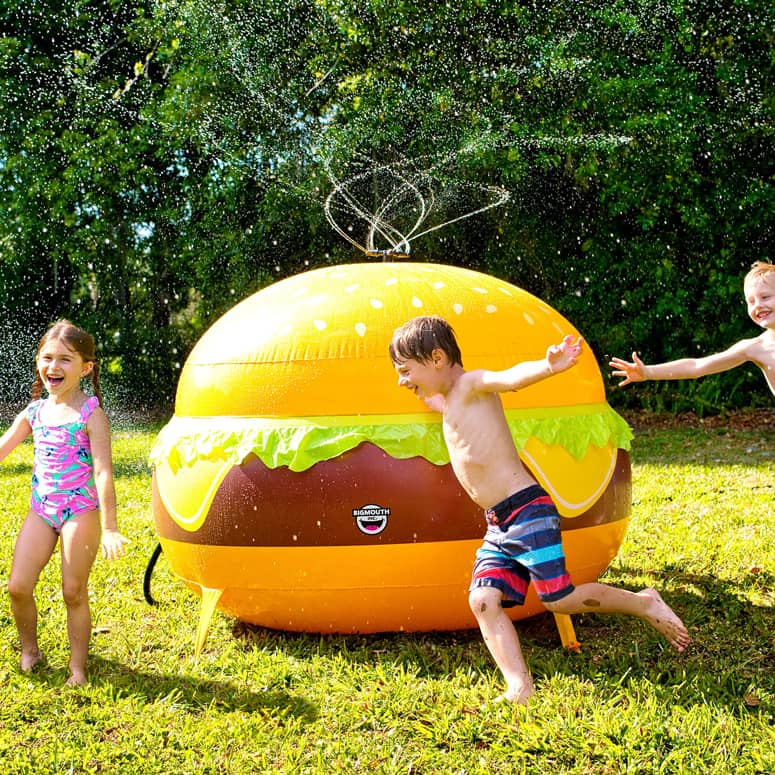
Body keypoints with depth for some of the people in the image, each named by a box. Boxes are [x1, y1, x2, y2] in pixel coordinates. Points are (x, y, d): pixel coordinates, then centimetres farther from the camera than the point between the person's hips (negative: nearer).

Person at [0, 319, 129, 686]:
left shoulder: (91, 414, -11)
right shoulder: (34, 412, 5)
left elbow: (103, 472, -17)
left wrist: (110, 528, -22)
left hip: (81, 512, -5)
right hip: (41, 510, 5)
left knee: (74, 592, 2)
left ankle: (78, 667, 17)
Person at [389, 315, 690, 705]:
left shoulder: (471, 384, -9)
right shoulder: (446, 404, 18)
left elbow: (510, 377, -33)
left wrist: (547, 366, -50)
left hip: (527, 511, -9)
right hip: (497, 527, 9)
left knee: (559, 599, -8)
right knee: (483, 599, -8)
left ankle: (643, 603, 13)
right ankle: (520, 689, -12)